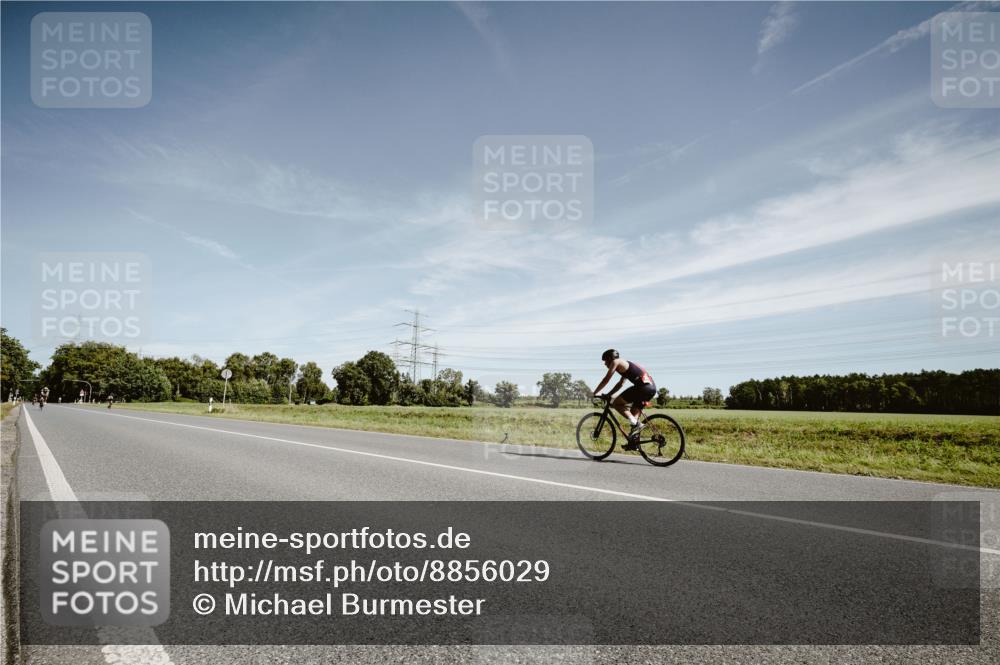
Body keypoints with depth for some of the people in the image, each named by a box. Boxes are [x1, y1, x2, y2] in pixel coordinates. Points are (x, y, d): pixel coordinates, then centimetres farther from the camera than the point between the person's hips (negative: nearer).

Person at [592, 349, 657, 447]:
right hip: (652, 387, 10)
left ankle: (636, 424, -11)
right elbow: (620, 384, 37)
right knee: (634, 411, 18)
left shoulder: (616, 362, 4)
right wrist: (607, 395, 34)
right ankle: (633, 442, 18)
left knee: (616, 403, -1)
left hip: (643, 386, -10)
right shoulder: (625, 364, 30)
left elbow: (606, 380, 2)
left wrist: (595, 392, 11)